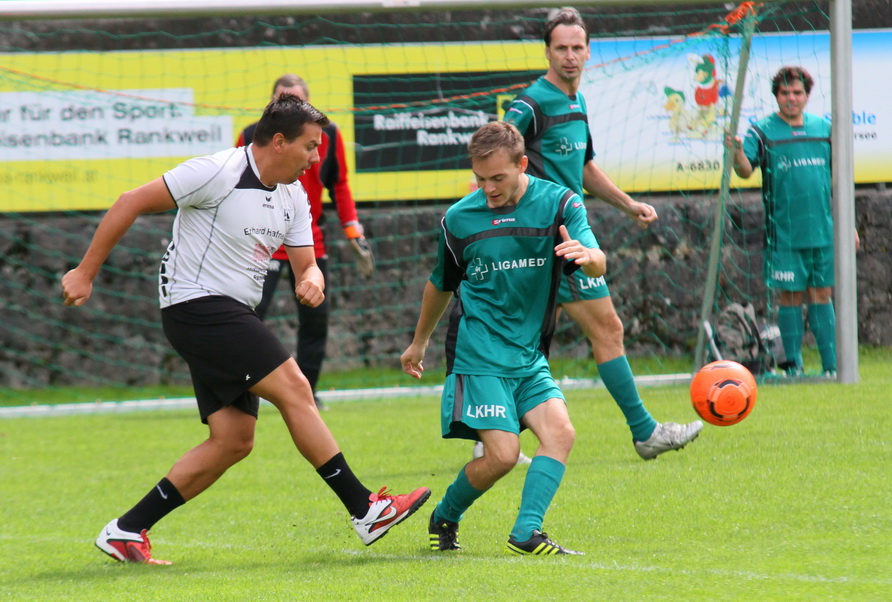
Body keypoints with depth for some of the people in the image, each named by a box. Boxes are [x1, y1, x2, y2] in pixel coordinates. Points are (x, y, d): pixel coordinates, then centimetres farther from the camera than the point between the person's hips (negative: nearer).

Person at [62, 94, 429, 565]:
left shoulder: (294, 198, 10)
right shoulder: (218, 172, -15)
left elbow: (306, 264, 12)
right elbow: (132, 203, -12)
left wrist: (312, 282, -14)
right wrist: (85, 272, -12)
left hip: (231, 319, 10)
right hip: (198, 307, -10)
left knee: (234, 440, 2)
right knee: (294, 388, -14)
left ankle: (126, 531, 6)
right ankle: (366, 511, -11)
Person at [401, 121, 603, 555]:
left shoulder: (558, 204, -3)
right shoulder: (459, 219, -1)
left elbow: (598, 265, -17)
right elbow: (442, 285, 17)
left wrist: (587, 255, -42)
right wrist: (419, 342, 29)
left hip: (530, 356, 3)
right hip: (477, 356, -3)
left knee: (560, 433, -18)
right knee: (502, 454, -14)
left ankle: (526, 534, -20)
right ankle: (444, 518, 9)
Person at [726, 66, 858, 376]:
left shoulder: (823, 129, 9)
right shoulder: (762, 132, -2)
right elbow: (745, 170, -14)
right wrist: (737, 153, -36)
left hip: (823, 232, 3)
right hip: (784, 234, -3)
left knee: (822, 295, 6)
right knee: (790, 297, 0)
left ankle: (830, 366, 9)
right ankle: (792, 365, 10)